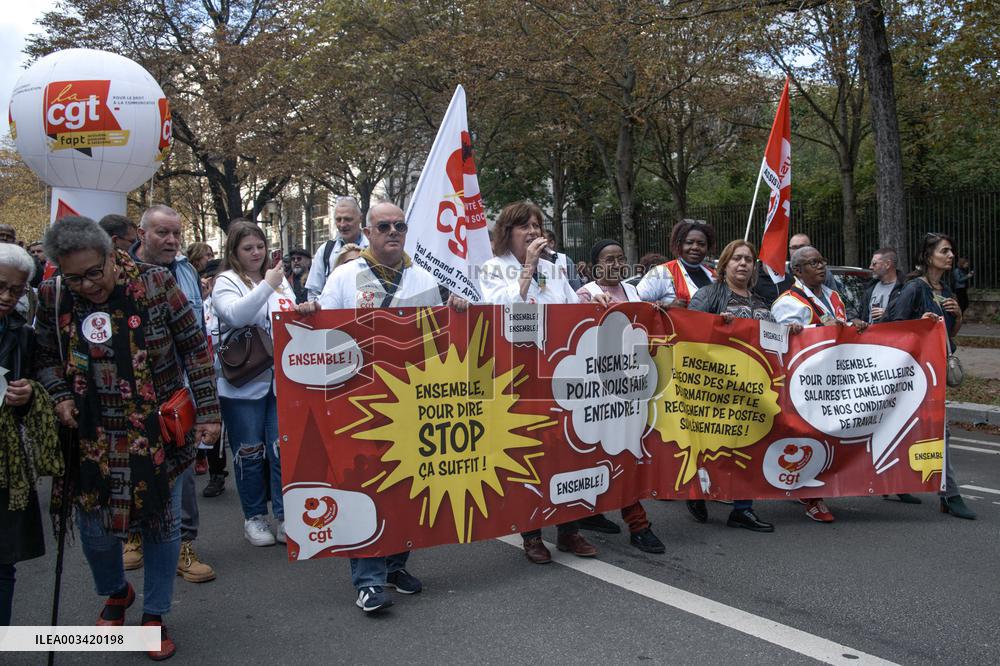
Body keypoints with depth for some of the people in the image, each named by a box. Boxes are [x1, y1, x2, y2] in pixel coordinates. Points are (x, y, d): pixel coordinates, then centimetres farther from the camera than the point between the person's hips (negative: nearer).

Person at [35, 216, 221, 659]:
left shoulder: (155, 283, -12)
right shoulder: (53, 296, -4)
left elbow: (194, 347, -6)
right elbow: (46, 356, 11)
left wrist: (207, 411, -8)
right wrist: (61, 395, -8)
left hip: (161, 431, -2)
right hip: (94, 436, 2)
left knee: (163, 524, 9)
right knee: (94, 529, 9)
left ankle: (154, 615, 30)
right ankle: (115, 592, 42)